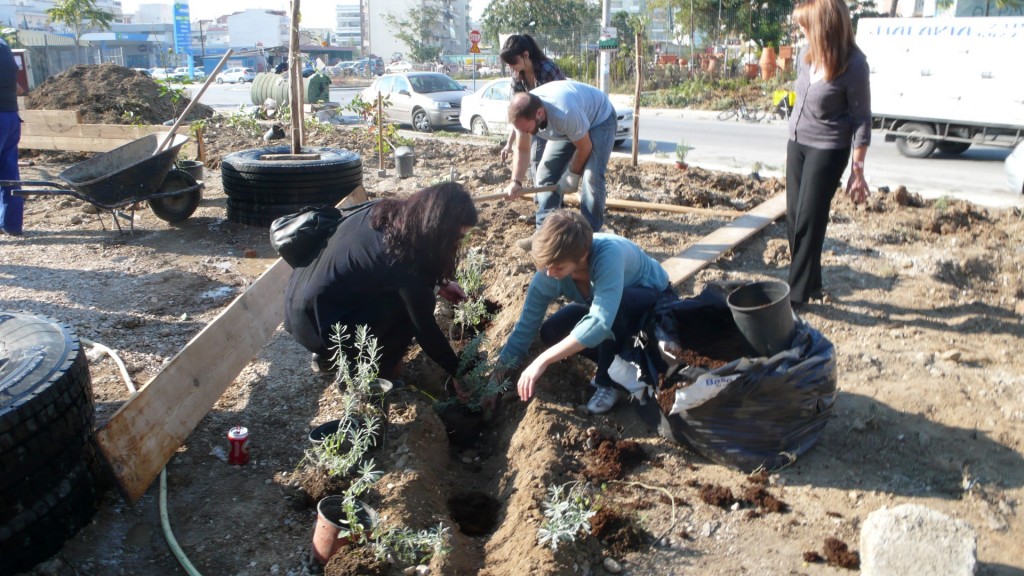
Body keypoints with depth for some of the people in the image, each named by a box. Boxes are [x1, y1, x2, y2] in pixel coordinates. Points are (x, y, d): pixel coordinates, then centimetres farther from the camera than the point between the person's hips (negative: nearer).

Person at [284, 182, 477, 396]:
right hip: (316, 325, -8)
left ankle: (327, 355, 22)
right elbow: (424, 327, -15)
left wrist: (438, 283, 10)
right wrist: (457, 372, -3)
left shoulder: (385, 212, -3)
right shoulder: (403, 260, -25)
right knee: (408, 305, -9)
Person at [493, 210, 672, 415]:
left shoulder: (609, 255, -41)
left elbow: (600, 322, -50)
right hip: (604, 307, 6)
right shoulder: (549, 271, -24)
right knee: (551, 332, -15)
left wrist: (543, 360, -50)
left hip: (656, 300, -5)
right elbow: (526, 325, -17)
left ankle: (611, 382, -14)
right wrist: (497, 374, -19)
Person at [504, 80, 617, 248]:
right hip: (567, 127, 7)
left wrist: (572, 176, -13)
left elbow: (584, 147, -27)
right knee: (546, 172, -1)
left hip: (599, 119, -6)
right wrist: (516, 181, -24)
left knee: (591, 177, -22)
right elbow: (522, 150, -9)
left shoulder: (566, 113, -44)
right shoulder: (523, 113, -24)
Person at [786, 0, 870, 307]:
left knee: (808, 222, -5)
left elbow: (861, 120, -14)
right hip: (796, 143, 7)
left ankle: (798, 293, 6)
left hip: (827, 150, -7)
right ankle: (811, 285, 24)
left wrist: (858, 171, -13)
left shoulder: (853, 65, -19)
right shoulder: (810, 52, -1)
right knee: (794, 219, 10)